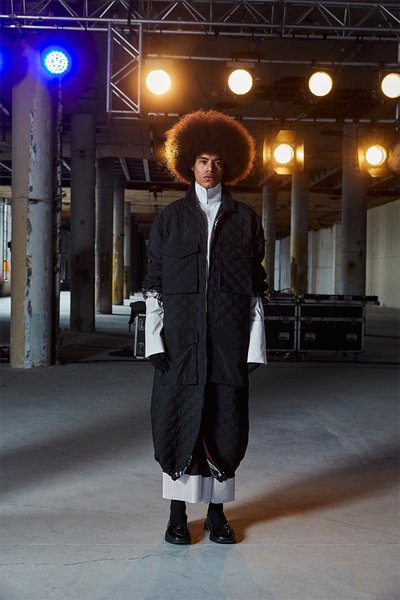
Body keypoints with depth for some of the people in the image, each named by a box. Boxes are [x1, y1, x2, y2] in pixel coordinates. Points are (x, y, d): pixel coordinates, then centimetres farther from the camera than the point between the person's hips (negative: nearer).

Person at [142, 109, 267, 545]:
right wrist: (154, 341, -4)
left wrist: (255, 346, -1)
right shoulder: (170, 218, 8)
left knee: (224, 420, 4)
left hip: (228, 339, 1)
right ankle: (178, 511, 16)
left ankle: (216, 511, 18)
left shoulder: (245, 219, 9)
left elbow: (255, 288, 6)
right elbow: (153, 284, 4)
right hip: (181, 337, 0)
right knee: (179, 416, 2)